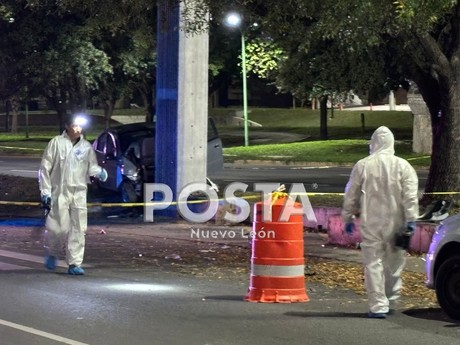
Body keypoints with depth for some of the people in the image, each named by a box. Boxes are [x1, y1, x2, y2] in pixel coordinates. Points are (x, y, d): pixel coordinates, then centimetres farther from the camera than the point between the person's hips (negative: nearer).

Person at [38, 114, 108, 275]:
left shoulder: (86, 147, 8)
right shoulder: (56, 143, -1)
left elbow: (91, 167, 12)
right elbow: (45, 168, 0)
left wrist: (99, 172, -12)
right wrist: (45, 191, -5)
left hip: (79, 192, 3)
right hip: (60, 191, -3)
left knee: (78, 229, -2)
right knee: (59, 227, -6)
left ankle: (75, 263, 3)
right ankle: (51, 254, 22)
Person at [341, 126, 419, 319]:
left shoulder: (362, 166, -1)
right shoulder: (403, 166, -2)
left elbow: (351, 196, 4)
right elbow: (411, 196, -6)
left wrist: (348, 218, 14)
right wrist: (411, 220, -4)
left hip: (371, 224, -1)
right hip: (396, 223, 1)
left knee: (373, 263, 1)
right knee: (394, 264, 14)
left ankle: (378, 306, -4)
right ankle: (391, 302, 23)